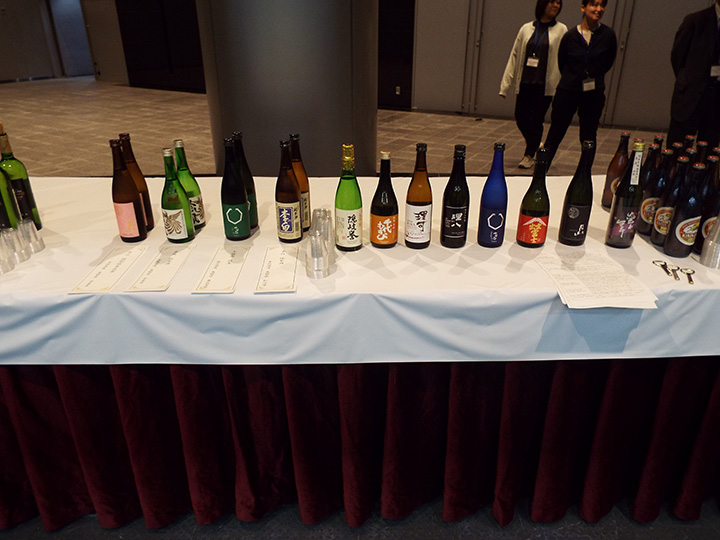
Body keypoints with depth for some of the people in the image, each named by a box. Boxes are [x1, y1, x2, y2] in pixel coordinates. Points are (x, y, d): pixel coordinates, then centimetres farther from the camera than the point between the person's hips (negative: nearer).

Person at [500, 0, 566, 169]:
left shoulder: (561, 31, 3)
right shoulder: (526, 29, 8)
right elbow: (515, 56, 8)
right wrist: (506, 85, 4)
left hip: (545, 85, -2)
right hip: (524, 82, 3)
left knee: (537, 120, 0)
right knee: (520, 118, 5)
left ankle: (529, 155, 15)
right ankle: (534, 144, 32)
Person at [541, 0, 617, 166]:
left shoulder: (608, 35, -3)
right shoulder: (570, 35, -5)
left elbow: (609, 62, 12)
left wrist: (594, 76, 9)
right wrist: (574, 78, 13)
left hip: (594, 93, 1)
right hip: (567, 91, -1)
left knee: (589, 137, 7)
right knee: (555, 134, 1)